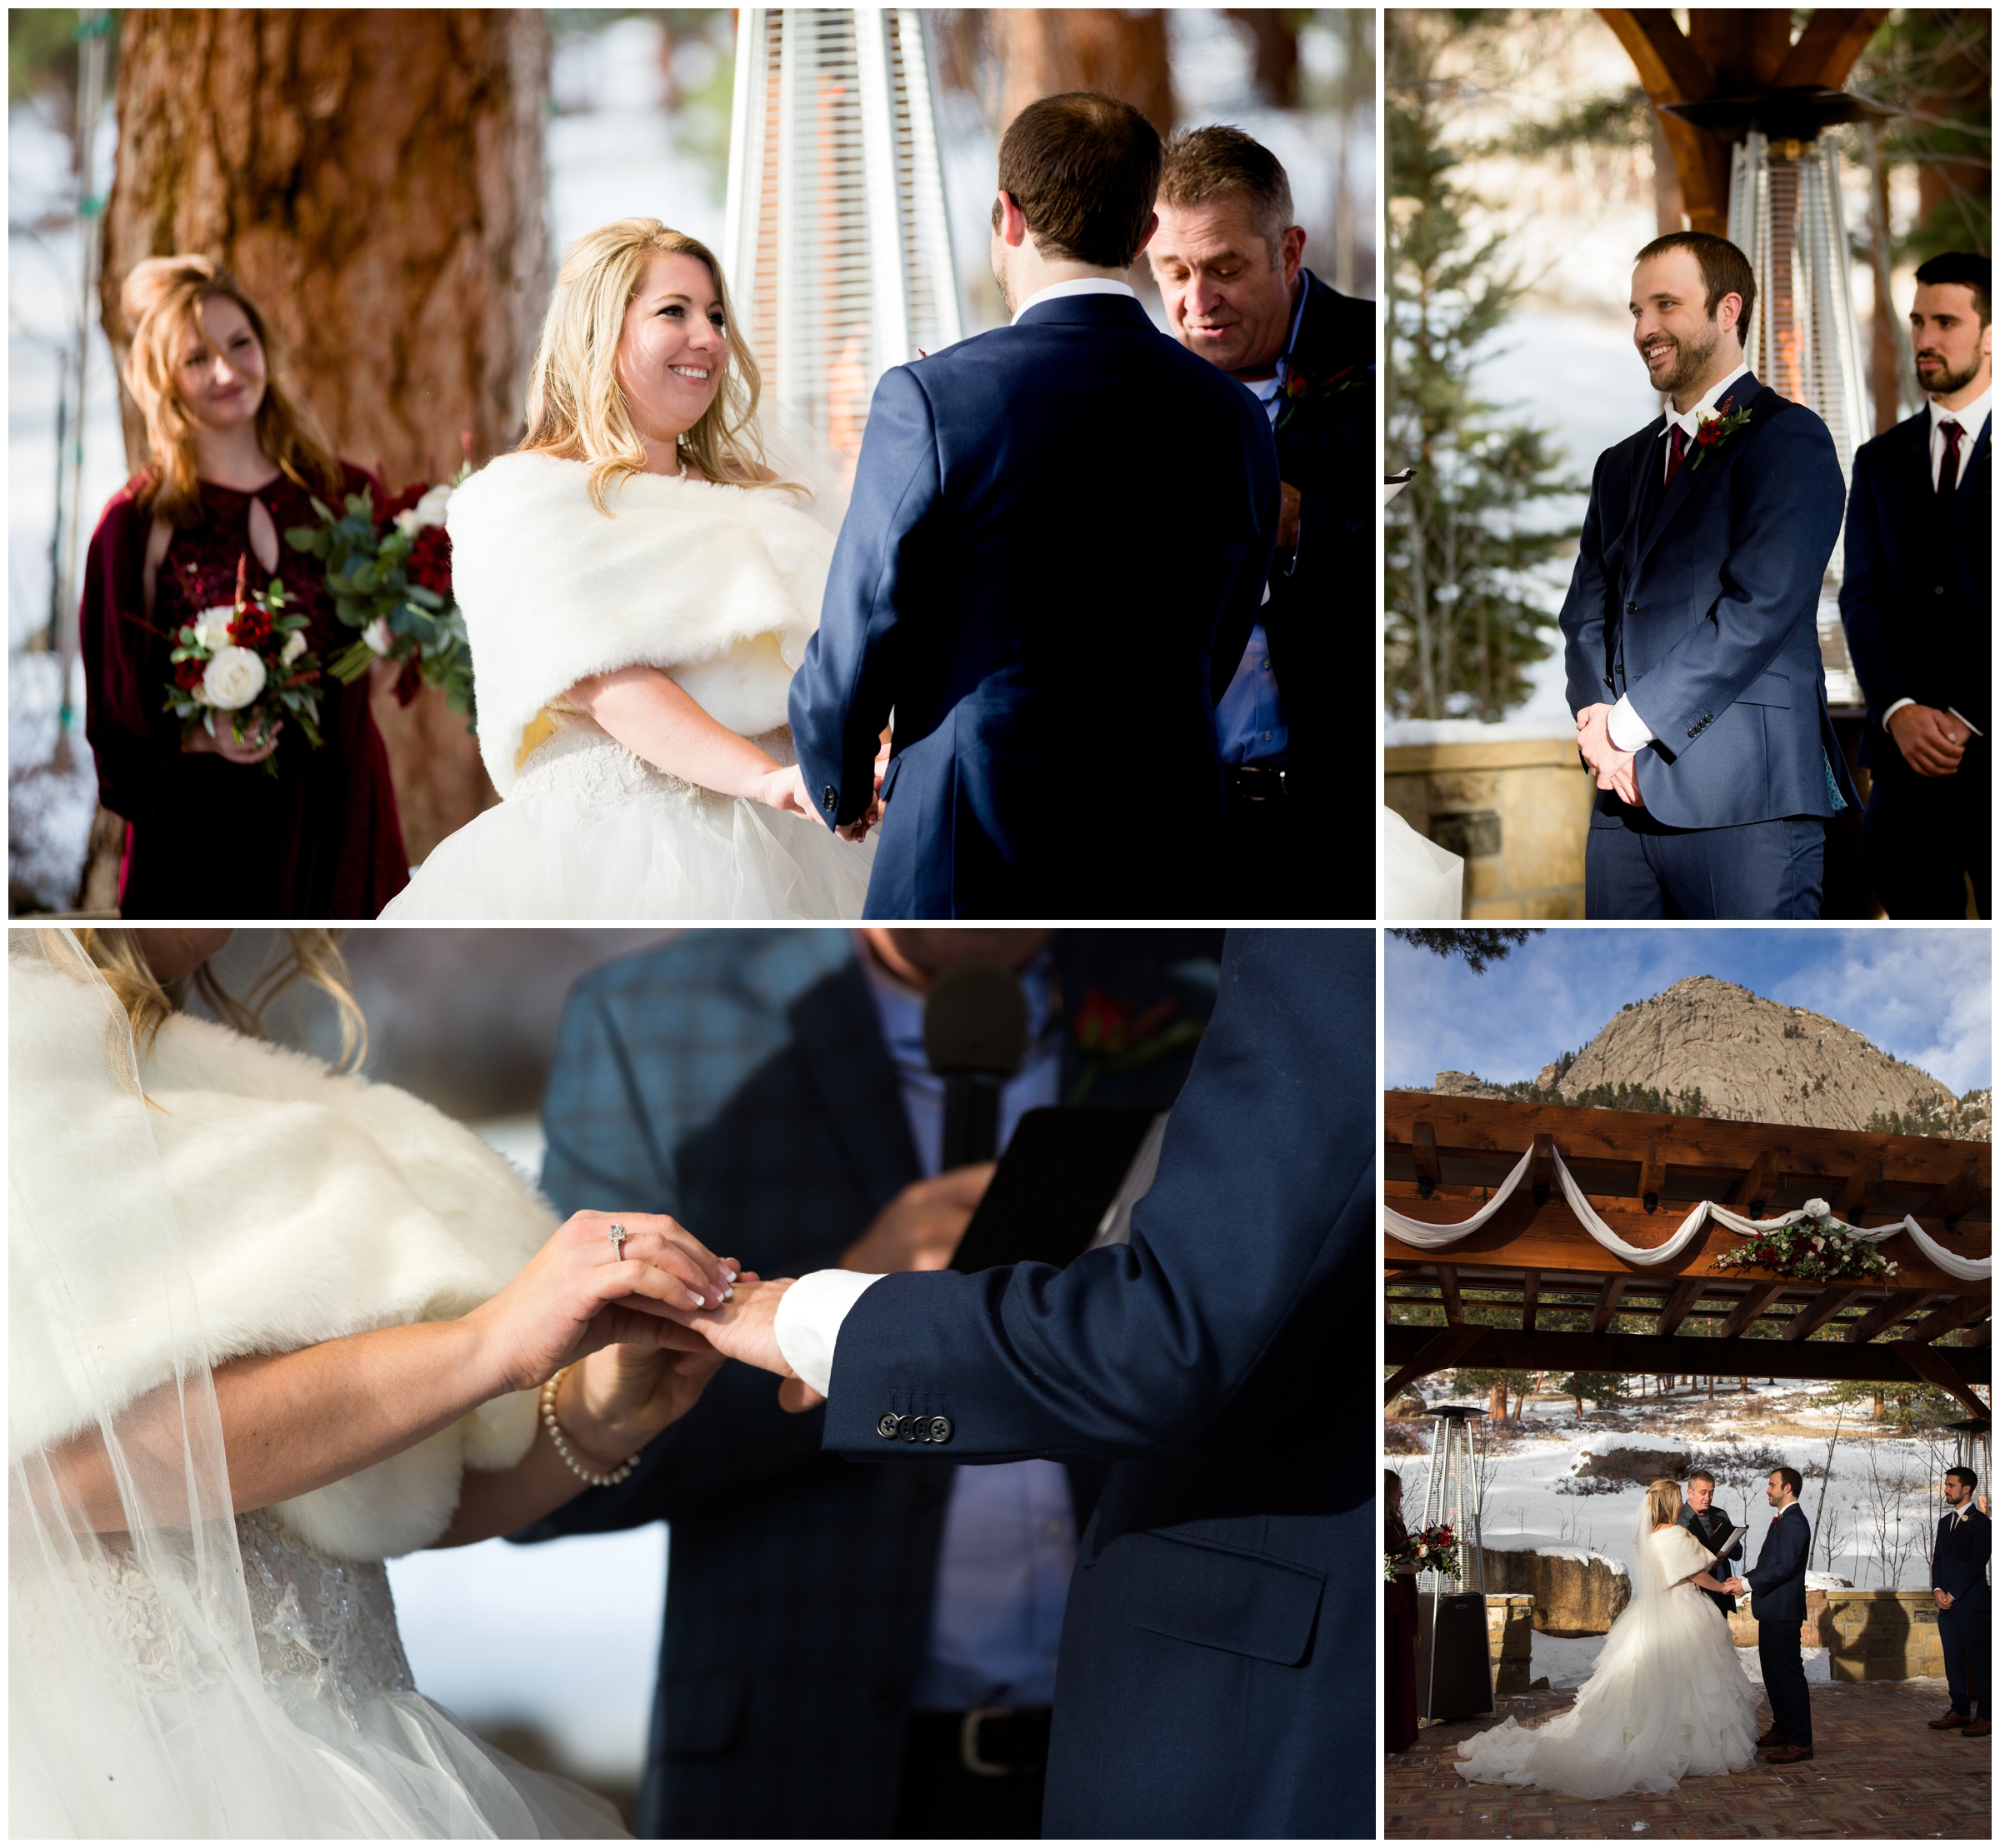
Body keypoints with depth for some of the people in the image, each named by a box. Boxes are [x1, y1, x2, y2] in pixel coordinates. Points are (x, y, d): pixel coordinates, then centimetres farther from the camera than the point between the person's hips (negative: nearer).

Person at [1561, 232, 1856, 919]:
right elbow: (1585, 611, 17)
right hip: (1626, 793, 7)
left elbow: (1759, 608, -13)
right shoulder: (1622, 464, 23)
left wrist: (1632, 721, -10)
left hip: (1744, 799, -7)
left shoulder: (1787, 438, -2)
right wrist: (1598, 716, -4)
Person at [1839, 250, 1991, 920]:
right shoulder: (1881, 461, 15)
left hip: (1995, 746, -3)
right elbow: (1861, 597, 6)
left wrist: (1969, 719, -12)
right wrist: (1899, 711, -10)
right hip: (1908, 753, 3)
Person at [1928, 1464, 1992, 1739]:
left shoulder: (1980, 1523, -7)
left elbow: (1976, 1564, -13)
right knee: (1953, 1659, 9)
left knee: (1980, 1659, -4)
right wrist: (1938, 1590, 0)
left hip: (1972, 1603, -8)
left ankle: (1985, 1716, -1)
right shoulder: (1945, 1521, 17)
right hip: (1948, 1602, 8)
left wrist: (1952, 1594, -13)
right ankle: (1960, 1711, 14)